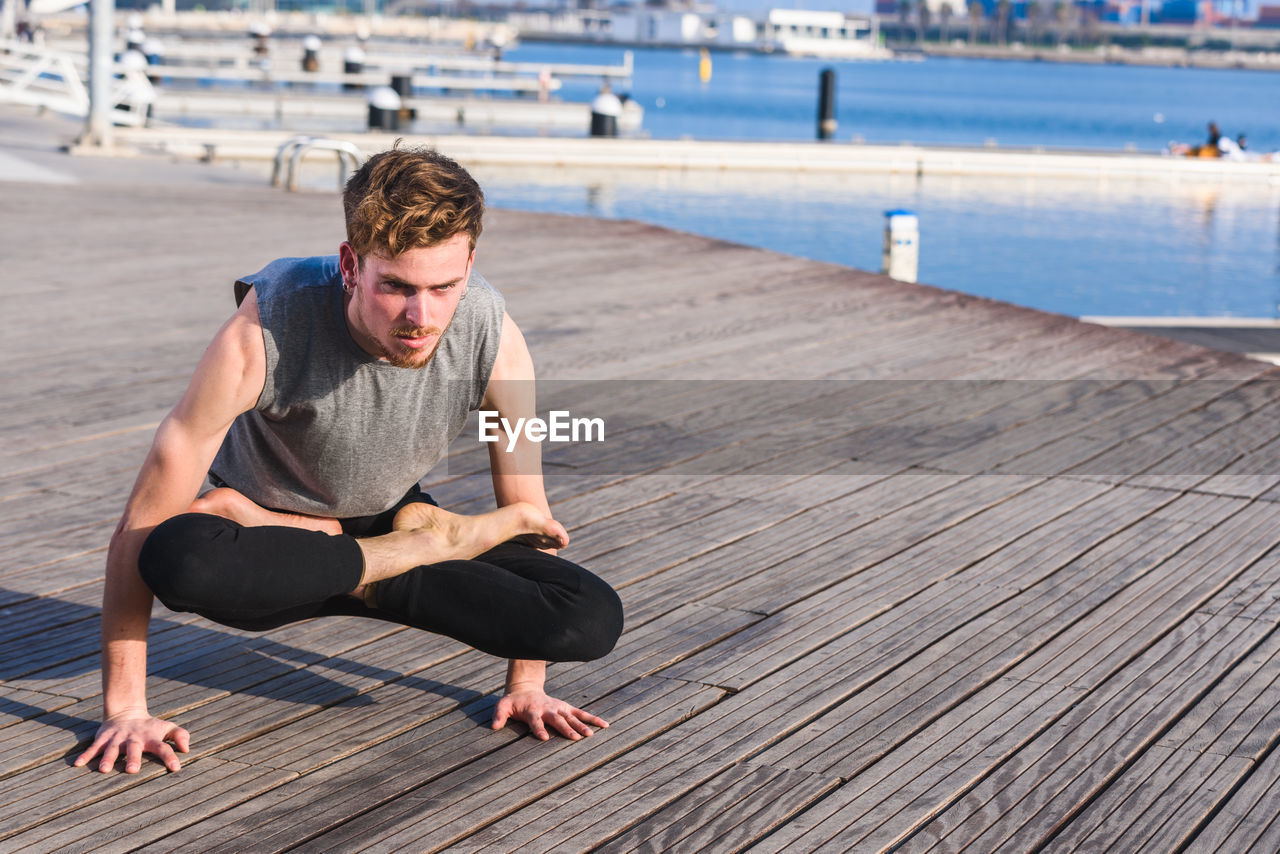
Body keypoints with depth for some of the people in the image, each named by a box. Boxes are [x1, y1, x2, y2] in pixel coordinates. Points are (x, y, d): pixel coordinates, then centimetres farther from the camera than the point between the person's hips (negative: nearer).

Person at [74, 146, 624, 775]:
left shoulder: (493, 338, -25)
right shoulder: (269, 329, -35)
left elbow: (526, 509, -8)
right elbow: (141, 527, -29)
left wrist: (526, 682, -5)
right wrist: (125, 709, -28)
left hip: (388, 518, 2)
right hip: (257, 528, -1)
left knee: (594, 620, -19)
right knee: (181, 557, -40)